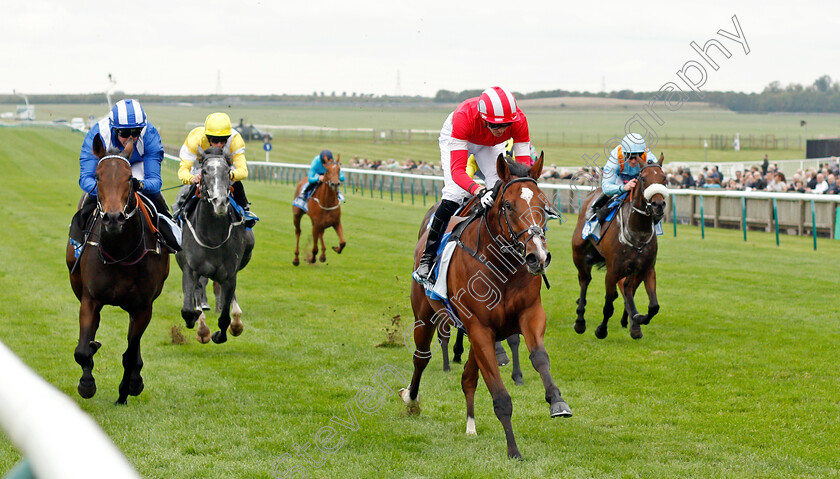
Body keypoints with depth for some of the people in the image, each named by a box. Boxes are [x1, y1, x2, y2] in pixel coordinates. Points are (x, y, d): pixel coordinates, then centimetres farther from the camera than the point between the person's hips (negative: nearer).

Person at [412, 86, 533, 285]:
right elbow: (457, 170, -48)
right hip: (455, 137, -3)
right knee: (455, 194, -21)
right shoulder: (463, 117, -45)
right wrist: (479, 191, -66)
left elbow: (524, 166, -33)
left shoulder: (518, 121, -37)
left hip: (491, 145, 3)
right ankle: (427, 259, -9)